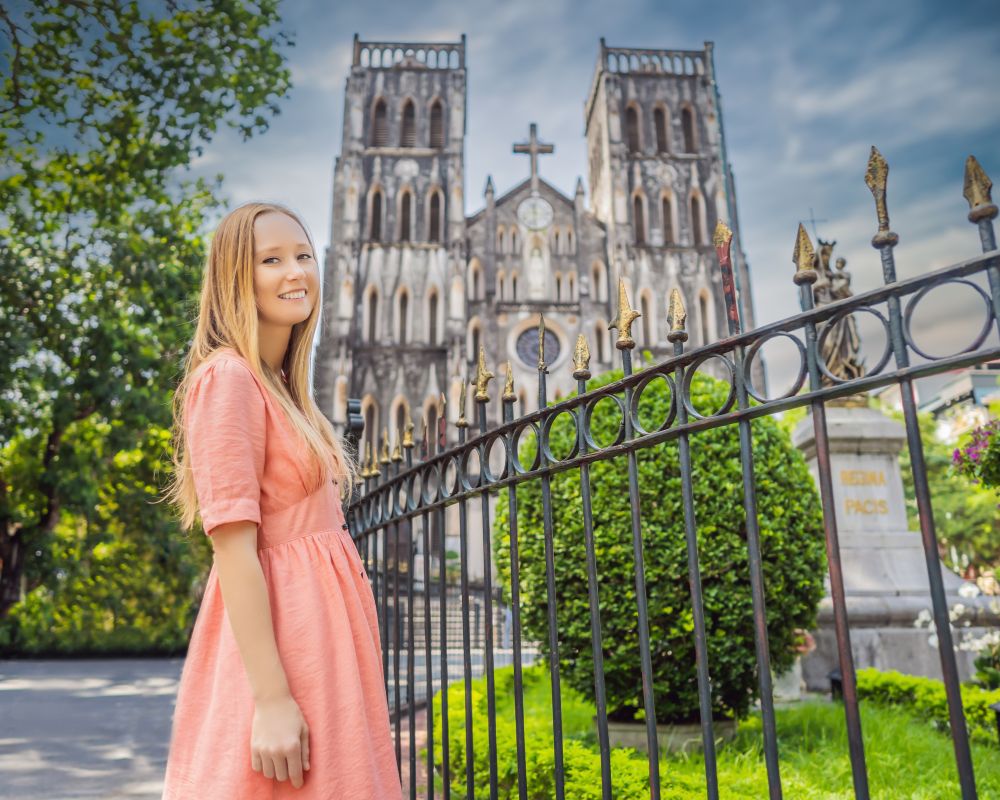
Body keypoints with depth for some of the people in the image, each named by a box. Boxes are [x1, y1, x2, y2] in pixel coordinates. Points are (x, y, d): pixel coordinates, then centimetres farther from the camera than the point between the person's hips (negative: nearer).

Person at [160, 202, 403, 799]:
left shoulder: (283, 385, 14)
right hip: (272, 632, -9)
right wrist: (272, 699, -21)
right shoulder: (227, 378, -14)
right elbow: (234, 549, -19)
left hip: (320, 626, 9)